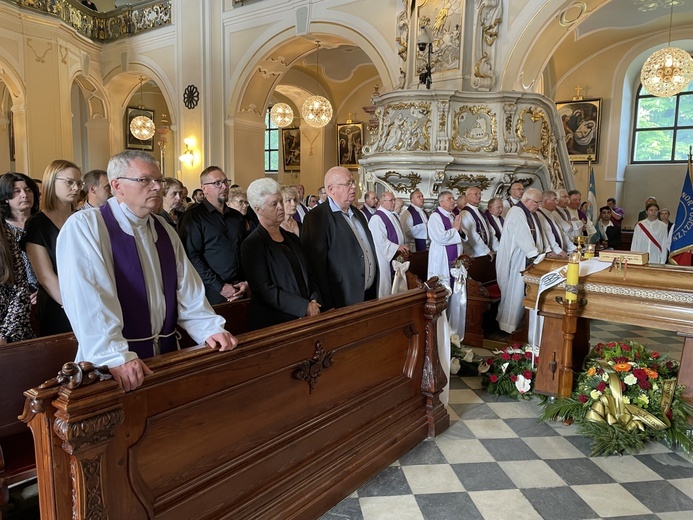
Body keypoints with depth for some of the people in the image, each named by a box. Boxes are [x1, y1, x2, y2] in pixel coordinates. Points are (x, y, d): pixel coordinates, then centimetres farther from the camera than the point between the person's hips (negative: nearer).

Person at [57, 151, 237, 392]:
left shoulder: (165, 231, 11)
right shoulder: (84, 226, -10)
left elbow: (188, 290, 9)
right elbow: (89, 298, -21)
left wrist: (210, 329, -4)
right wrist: (115, 356, -28)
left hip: (165, 354, 6)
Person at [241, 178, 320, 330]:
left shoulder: (292, 238, 11)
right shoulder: (252, 244, -9)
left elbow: (308, 275, 14)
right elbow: (265, 289, -15)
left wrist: (314, 301, -4)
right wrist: (304, 307, -16)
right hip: (273, 323, -5)